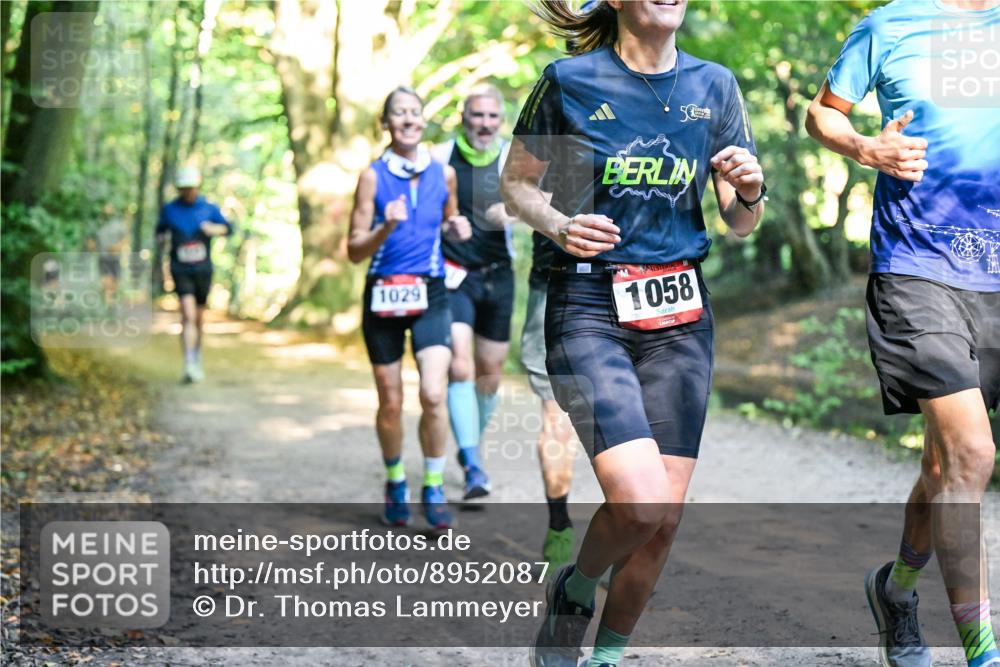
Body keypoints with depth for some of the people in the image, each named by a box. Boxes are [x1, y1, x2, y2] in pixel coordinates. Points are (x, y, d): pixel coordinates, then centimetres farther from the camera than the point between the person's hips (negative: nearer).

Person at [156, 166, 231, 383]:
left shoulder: (209, 209, 3)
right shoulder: (170, 209, 3)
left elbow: (228, 228, 7)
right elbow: (160, 229, 18)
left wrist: (214, 229, -14)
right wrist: (161, 237, -5)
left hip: (203, 269, 2)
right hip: (180, 270, -2)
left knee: (199, 317, 15)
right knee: (188, 315, -18)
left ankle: (197, 355, 40)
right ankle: (189, 365, -23)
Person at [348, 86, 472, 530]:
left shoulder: (443, 173, 5)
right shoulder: (373, 176, -2)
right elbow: (355, 251, -3)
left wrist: (458, 228, 1)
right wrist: (386, 227, -21)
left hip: (431, 296, 1)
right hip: (383, 294, -1)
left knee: (433, 395, -15)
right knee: (391, 404, 6)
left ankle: (433, 488, 2)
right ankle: (395, 483, 30)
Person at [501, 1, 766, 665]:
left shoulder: (713, 85, 8)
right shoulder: (570, 81, -3)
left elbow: (741, 224, 12)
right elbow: (516, 183, 8)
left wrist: (750, 190, -10)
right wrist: (559, 225, -12)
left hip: (680, 314, 4)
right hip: (589, 309, -4)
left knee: (664, 518, 1)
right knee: (640, 502, -19)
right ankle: (574, 589, 14)